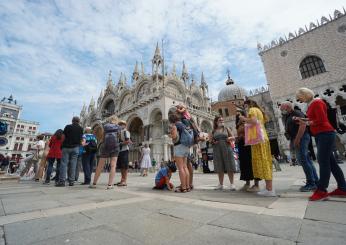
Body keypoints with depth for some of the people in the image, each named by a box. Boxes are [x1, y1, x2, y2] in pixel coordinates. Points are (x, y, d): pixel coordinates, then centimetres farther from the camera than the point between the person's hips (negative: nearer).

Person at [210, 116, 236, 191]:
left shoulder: (226, 129, 10)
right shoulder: (213, 131, 9)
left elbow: (233, 137, 10)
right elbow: (210, 139, 12)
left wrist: (230, 138, -11)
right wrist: (212, 142, -8)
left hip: (227, 148, 0)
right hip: (217, 150, 1)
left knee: (229, 166, -1)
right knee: (219, 167, 5)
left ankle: (232, 184, 9)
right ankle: (221, 184, 14)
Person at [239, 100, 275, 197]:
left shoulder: (252, 109, -1)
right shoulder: (259, 110, 25)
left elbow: (254, 121, -18)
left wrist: (244, 119, -3)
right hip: (263, 137, 9)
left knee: (262, 162, -10)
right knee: (265, 162, 7)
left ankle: (269, 189, -8)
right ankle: (269, 188, 10)